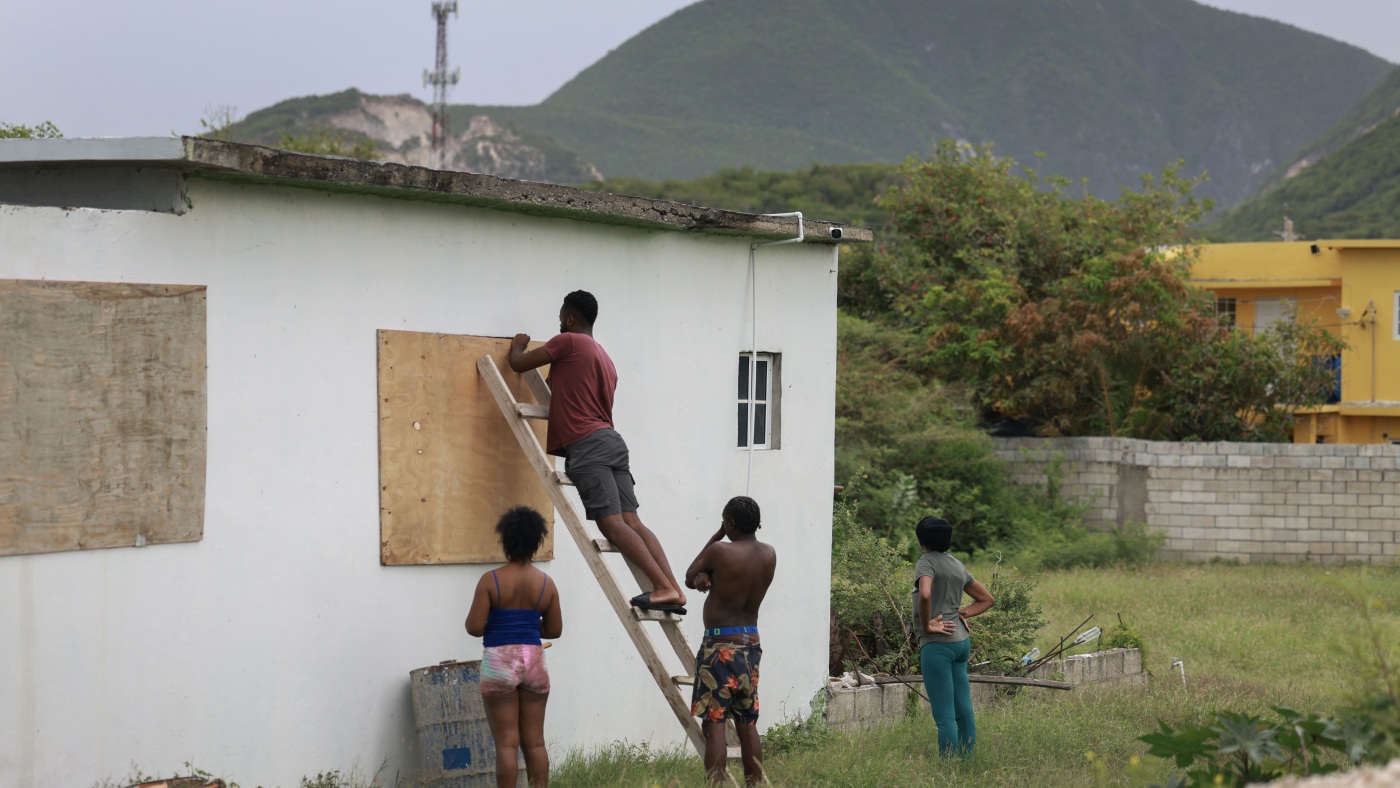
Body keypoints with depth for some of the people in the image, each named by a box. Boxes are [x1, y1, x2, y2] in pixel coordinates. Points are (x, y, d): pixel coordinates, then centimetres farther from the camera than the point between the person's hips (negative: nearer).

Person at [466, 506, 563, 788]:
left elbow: (474, 627, -12)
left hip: (500, 662, -3)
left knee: (506, 742, -1)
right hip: (534, 660, 3)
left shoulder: (491, 581, -10)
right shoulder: (546, 584, 1)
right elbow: (554, 630, 8)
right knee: (535, 741, 9)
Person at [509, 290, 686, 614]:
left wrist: (518, 345, 25)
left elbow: (518, 364, 3)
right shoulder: (605, 358, 26)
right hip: (612, 441, 8)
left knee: (613, 524, -15)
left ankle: (665, 588, -26)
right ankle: (673, 589, -13)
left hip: (587, 446, -8)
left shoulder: (568, 342, 0)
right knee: (631, 521, 0)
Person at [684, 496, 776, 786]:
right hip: (751, 645, 7)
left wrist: (716, 537, 5)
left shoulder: (720, 551, -15)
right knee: (748, 725, 13)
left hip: (721, 647, -7)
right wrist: (707, 575, -4)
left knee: (714, 724, -6)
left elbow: (689, 578, 3)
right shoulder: (769, 555, 4)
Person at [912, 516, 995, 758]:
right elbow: (987, 600, 25)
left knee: (945, 716, -8)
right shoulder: (958, 566, 16)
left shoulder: (927, 562, -7)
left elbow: (925, 594, -28)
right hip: (961, 640, 8)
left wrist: (927, 625, -15)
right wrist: (963, 613, 12)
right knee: (964, 711, 10)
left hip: (937, 643, -8)